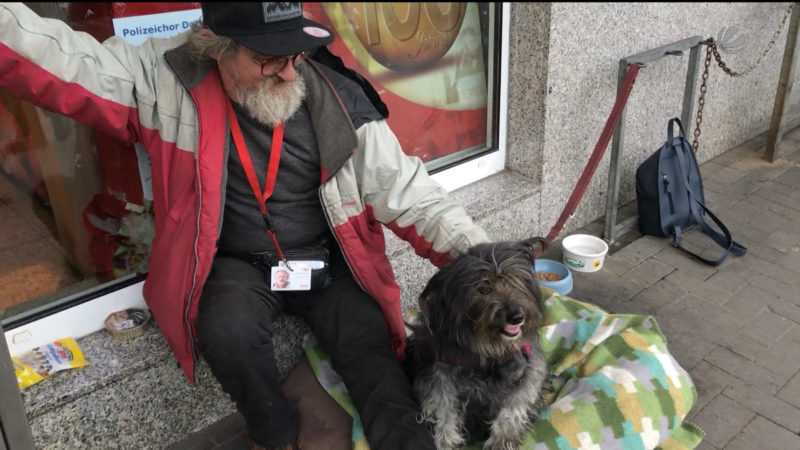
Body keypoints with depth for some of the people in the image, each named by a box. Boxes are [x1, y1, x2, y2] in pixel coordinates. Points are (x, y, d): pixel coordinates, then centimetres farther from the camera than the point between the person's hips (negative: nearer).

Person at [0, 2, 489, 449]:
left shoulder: (337, 98, -11)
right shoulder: (167, 78, -11)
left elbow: (408, 191, -10)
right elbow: (58, 58, -14)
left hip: (328, 260, 1)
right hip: (237, 266, 0)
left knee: (373, 348, -19)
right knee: (229, 333, -28)